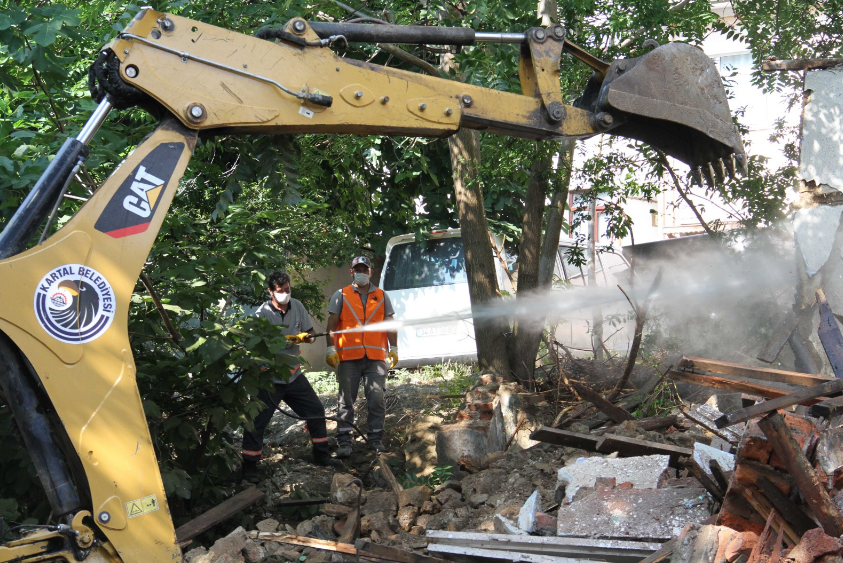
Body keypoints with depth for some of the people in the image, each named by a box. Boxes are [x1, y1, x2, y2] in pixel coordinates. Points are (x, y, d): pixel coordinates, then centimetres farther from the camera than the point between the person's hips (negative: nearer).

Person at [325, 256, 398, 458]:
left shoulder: (382, 296, 14)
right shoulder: (341, 296, 9)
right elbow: (332, 325, 5)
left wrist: (393, 348, 4)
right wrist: (330, 349, -5)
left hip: (376, 357, 1)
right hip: (348, 357, -1)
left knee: (377, 399, -1)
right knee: (346, 399, 2)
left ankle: (376, 439, 10)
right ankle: (344, 441, 7)